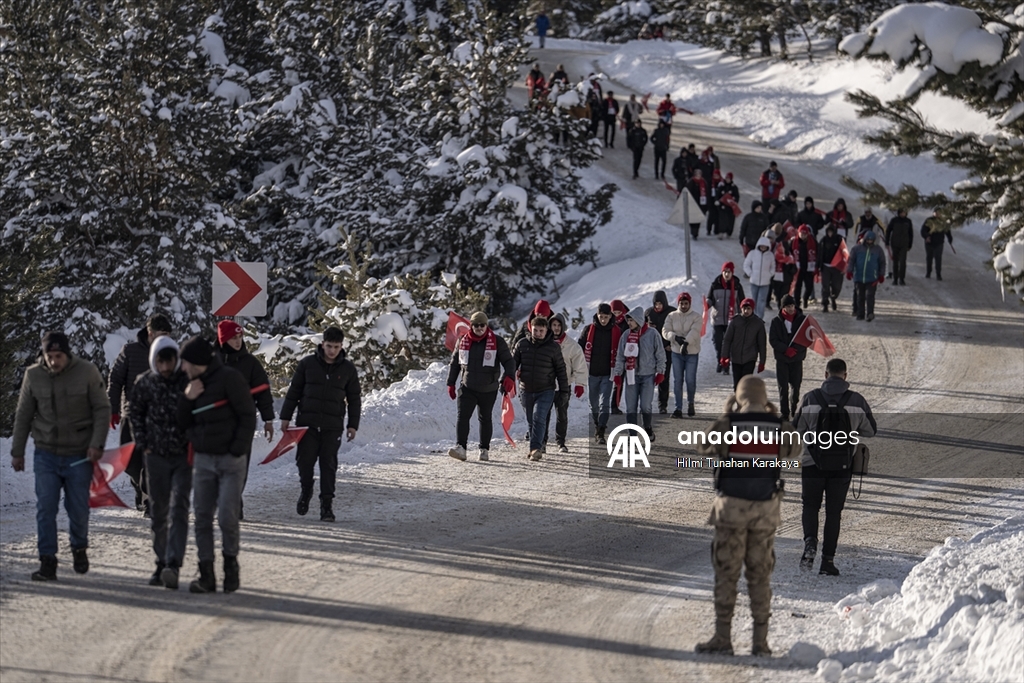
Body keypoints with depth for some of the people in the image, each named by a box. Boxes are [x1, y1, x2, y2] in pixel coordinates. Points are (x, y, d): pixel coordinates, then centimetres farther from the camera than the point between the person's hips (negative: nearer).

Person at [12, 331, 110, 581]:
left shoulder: (87, 372, -7)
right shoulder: (34, 375, -2)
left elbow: (102, 409, -3)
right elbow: (23, 416, 7)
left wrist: (97, 444, -12)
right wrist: (17, 452, 7)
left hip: (79, 455, -1)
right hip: (46, 454, 1)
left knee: (78, 508, 5)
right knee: (45, 507, -7)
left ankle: (79, 548, 31)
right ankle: (47, 561, -4)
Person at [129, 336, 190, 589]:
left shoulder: (189, 380, -8)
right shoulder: (144, 383, -1)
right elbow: (135, 414, 13)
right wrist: (143, 444, 5)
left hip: (184, 455, -3)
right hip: (156, 455, 3)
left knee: (178, 509, -13)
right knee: (158, 512, 9)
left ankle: (173, 565, -21)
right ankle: (162, 563, 19)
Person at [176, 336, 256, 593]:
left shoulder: (229, 378, -9)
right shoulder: (194, 385, 13)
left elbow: (248, 415, -10)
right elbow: (184, 423, 12)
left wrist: (238, 449, -15)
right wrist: (187, 399, -6)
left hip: (230, 460, -6)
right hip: (203, 460, 6)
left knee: (227, 517, -9)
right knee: (203, 517, 2)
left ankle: (231, 564, 12)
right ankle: (206, 574, 4)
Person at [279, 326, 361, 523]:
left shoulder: (348, 369, 5)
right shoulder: (307, 364, 2)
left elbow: (354, 398, 10)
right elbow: (294, 391, 7)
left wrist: (353, 424, 4)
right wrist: (286, 417, 4)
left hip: (333, 426, 0)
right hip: (307, 422, 0)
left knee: (329, 465, -3)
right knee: (305, 461, 0)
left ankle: (327, 505, 1)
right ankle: (305, 491, 28)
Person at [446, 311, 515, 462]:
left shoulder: (497, 342, -5)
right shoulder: (462, 341, 4)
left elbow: (508, 361, -6)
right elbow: (454, 363, 14)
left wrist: (509, 377, -25)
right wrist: (451, 383, 12)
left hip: (488, 390, -1)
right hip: (467, 388, 1)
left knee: (485, 419, 12)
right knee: (463, 416, -15)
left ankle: (484, 449, 23)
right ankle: (460, 447, -23)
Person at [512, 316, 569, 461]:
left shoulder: (553, 347, -3)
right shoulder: (522, 345, 2)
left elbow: (561, 369, 3)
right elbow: (512, 364, 10)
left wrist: (564, 390, 2)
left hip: (546, 391, -4)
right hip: (527, 391, 4)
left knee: (539, 418, -18)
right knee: (531, 421, 11)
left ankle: (536, 448, -18)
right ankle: (537, 448, 25)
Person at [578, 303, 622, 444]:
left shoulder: (617, 332, -1)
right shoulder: (588, 330, 1)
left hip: (608, 374, -2)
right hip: (591, 373, 2)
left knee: (605, 403, -11)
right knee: (594, 403, 12)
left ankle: (601, 432, -12)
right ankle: (597, 426, 31)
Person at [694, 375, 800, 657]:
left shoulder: (728, 424, -10)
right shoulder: (778, 427, -1)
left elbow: (703, 447, 8)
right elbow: (794, 449, 20)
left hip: (732, 507, -2)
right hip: (766, 508, 2)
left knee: (726, 573, 4)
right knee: (760, 575, 9)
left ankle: (722, 638, 1)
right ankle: (761, 641, 7)